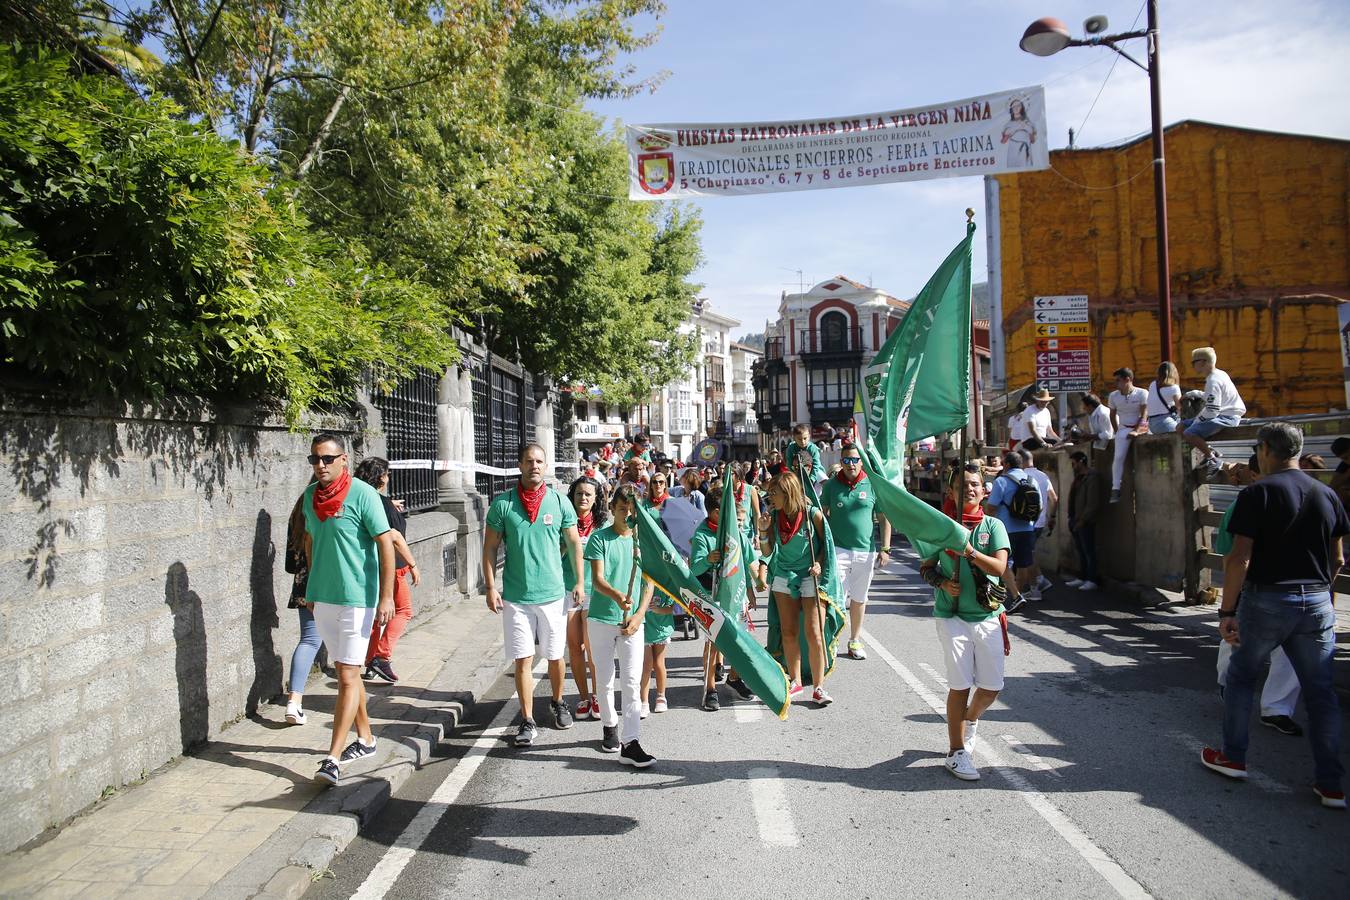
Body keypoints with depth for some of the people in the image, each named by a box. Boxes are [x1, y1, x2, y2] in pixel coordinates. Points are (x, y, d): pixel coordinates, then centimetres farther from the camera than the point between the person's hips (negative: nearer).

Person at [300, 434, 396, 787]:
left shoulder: (363, 494, -13)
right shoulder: (310, 494, 6)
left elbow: (386, 544, -14)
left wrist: (386, 597, -17)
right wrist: (313, 584, 20)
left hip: (357, 598, -7)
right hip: (323, 598, 7)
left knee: (347, 677, -5)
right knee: (346, 672, 16)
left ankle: (333, 758, -3)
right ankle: (365, 738, 30)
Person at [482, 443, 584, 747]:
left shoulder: (559, 502, 0)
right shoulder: (502, 503, -3)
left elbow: (574, 542, 8)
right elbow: (490, 547, 1)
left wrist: (580, 581, 4)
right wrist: (490, 587, -5)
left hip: (553, 594, 1)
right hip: (515, 597, -1)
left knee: (555, 656, 13)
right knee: (522, 660, 0)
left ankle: (558, 703, 37)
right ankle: (528, 722, 11)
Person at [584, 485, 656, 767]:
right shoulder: (600, 538, -2)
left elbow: (649, 584, 6)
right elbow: (597, 579, -11)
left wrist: (639, 615, -8)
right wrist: (616, 595, -32)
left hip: (632, 621, 1)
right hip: (601, 618, -1)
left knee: (632, 681, -6)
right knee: (606, 680, 11)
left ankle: (629, 743, -6)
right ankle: (609, 726, 32)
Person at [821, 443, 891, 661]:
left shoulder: (873, 485, 1)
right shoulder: (832, 485, 1)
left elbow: (885, 518, 6)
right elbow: (822, 515, 7)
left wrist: (885, 549, 2)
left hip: (866, 551, 2)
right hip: (838, 550, -2)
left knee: (859, 598, 14)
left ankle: (855, 641, 28)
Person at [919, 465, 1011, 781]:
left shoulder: (993, 526, 2)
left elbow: (999, 567, -12)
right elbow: (926, 567, 8)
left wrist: (969, 551, -23)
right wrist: (942, 582, -11)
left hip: (987, 617, 2)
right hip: (952, 616, -2)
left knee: (992, 687, 5)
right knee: (960, 685, -3)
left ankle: (970, 720, 38)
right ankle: (956, 752, 11)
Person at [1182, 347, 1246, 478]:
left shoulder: (1213, 381, -19)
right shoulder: (1219, 374, 13)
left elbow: (1212, 411, -23)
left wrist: (1198, 419, -9)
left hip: (1227, 417, -11)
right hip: (1223, 413, 11)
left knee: (1189, 434, -27)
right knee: (1181, 426, 8)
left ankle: (1213, 459, -10)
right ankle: (1210, 452, 6)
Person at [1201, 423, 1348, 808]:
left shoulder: (1257, 494, -12)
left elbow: (1240, 559, -16)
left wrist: (1227, 611, -11)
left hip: (1267, 599, -4)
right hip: (1318, 603, 5)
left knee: (1240, 677, 14)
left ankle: (1233, 758, 22)